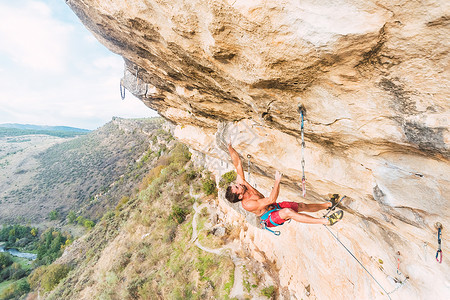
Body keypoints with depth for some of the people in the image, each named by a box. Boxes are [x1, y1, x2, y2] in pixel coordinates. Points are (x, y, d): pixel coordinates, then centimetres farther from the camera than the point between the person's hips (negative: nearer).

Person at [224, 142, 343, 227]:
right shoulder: (247, 204, -29)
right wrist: (277, 181, -33)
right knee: (288, 212, -35)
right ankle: (326, 221, -33)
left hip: (275, 207, 8)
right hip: (270, 218, -8)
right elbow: (271, 199, -33)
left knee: (302, 206, 5)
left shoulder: (241, 182, -12)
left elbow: (238, 163, -13)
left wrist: (230, 149, -21)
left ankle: (329, 204, 22)